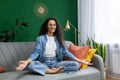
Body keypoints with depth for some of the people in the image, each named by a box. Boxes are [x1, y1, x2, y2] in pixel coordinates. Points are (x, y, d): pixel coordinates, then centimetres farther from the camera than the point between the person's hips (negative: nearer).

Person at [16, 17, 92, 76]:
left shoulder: (58, 38, 11)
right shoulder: (40, 38, 2)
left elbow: (65, 51, 5)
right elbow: (36, 52, -8)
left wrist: (79, 60, -3)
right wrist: (26, 61, -28)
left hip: (56, 62, 2)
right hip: (44, 63, -2)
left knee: (76, 64, -19)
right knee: (31, 65, -34)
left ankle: (54, 71, -21)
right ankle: (53, 71, -25)